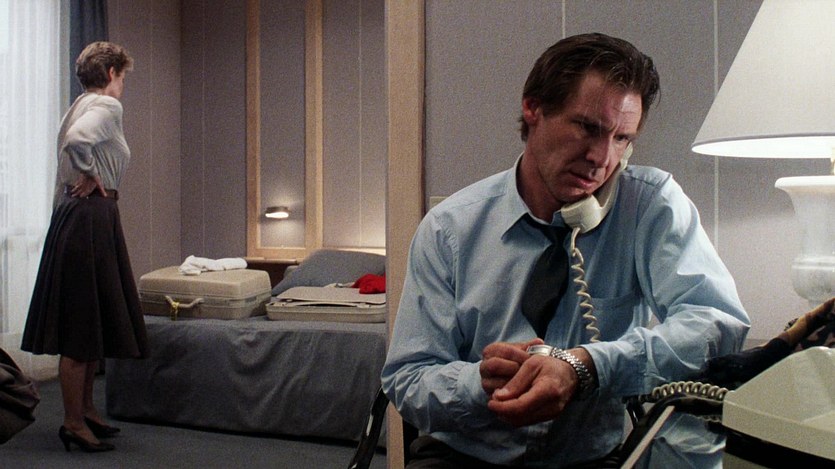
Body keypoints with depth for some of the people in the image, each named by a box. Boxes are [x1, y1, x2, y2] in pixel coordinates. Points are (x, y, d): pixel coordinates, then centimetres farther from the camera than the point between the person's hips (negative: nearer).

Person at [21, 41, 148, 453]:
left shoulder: (82, 105, 18)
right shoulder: (107, 106, -11)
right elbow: (77, 141, -30)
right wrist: (90, 177, -15)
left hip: (76, 217, 10)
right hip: (90, 218, -10)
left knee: (93, 324, 16)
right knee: (83, 328, -5)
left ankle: (85, 409, 26)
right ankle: (74, 423, 2)